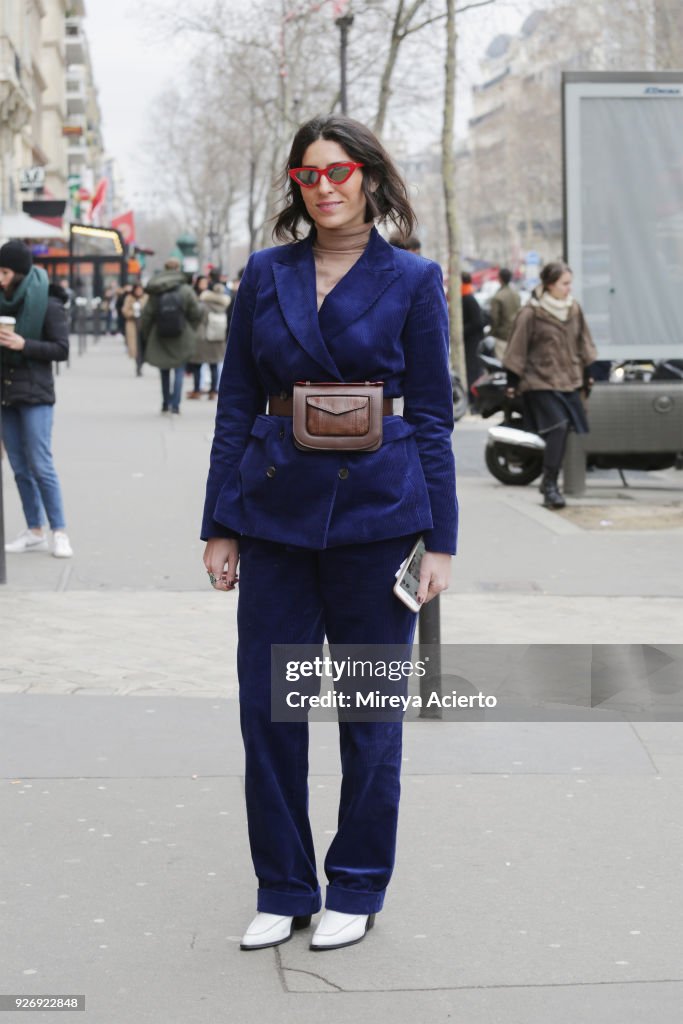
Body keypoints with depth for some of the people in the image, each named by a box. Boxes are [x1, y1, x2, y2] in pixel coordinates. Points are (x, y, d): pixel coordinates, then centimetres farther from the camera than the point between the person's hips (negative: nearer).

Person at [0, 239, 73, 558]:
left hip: (35, 393, -6)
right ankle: (34, 531, 15)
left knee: (41, 465, -8)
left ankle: (59, 532, -2)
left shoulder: (48, 304, -8)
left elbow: (61, 349, -10)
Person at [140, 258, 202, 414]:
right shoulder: (185, 290, -9)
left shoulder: (155, 293, -4)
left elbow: (147, 316, -1)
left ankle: (166, 403, 20)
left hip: (160, 338, 2)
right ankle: (175, 404, -7)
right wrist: (191, 331, 12)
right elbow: (196, 314, -5)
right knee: (179, 370, 4)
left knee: (165, 371, 16)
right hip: (181, 338, -2)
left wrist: (145, 336, 11)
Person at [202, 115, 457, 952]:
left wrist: (439, 540, -4)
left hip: (377, 512, -2)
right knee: (267, 701, 4)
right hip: (276, 512, 3)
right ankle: (284, 889, 20)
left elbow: (433, 417, 0)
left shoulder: (412, 280, 0)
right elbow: (236, 407, 8)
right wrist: (218, 527, 3)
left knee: (371, 707, 6)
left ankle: (357, 887, 23)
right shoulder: (264, 275, 6)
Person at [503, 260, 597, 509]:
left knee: (567, 431, 0)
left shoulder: (574, 309, 9)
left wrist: (587, 374, 20)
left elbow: (583, 343, 20)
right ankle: (550, 487, -16)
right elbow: (517, 348, -5)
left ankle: (549, 482, 15)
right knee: (558, 427, -21)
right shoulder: (530, 313, -9)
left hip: (569, 382, 6)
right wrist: (512, 382, -5)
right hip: (540, 383, -6)